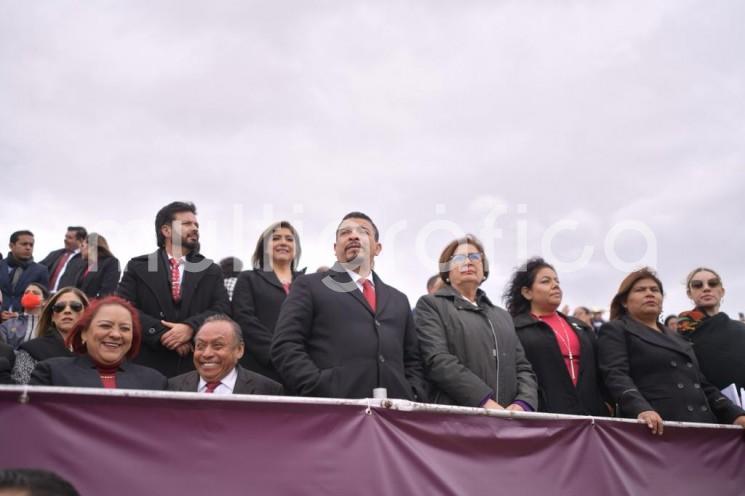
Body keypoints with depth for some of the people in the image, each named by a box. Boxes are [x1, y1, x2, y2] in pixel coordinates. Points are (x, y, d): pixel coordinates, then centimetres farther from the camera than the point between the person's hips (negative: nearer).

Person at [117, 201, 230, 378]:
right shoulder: (138, 267, 9)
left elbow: (222, 309, 0)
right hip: (149, 366, -1)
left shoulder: (211, 271, 13)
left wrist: (191, 327, -18)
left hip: (198, 367, 1)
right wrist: (162, 334, -15)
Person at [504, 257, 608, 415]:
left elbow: (598, 372, 21)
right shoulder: (514, 329, 3)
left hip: (590, 412, 5)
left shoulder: (581, 327, 22)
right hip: (544, 415, -5)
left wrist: (605, 408, 9)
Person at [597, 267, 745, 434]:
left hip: (702, 424, 6)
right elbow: (616, 375, -10)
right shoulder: (614, 331, 6)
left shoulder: (675, 338, 27)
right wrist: (641, 409, -28)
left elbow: (702, 383, 24)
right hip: (656, 427, -6)